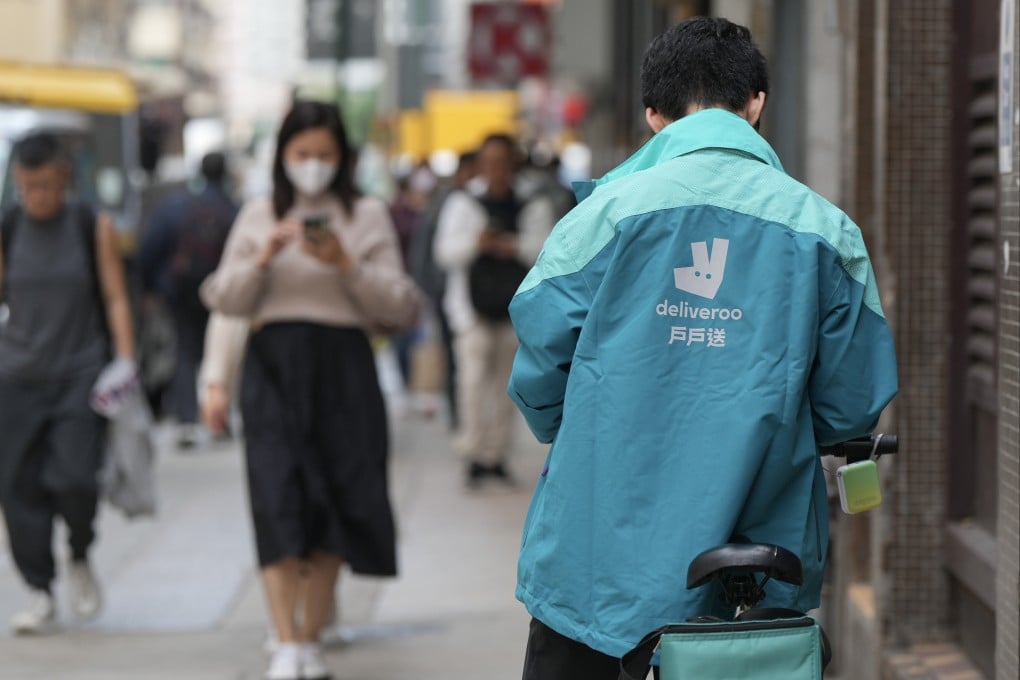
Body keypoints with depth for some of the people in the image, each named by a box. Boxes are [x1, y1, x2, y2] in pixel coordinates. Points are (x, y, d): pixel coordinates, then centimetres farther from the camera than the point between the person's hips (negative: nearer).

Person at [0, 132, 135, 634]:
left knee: (74, 477, -15)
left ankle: (80, 559, 14)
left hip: (80, 372, -2)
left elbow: (115, 299, 4)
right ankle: (40, 592, 9)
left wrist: (126, 364, -3)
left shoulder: (94, 227, 2)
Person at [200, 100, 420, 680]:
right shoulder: (258, 216, 11)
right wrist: (264, 257, -8)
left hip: (342, 366, 0)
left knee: (333, 504, 3)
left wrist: (346, 265, -12)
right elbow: (224, 300, 8)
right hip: (273, 366, 0)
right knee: (278, 499, -13)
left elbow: (403, 307, 1)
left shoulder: (368, 216, 6)